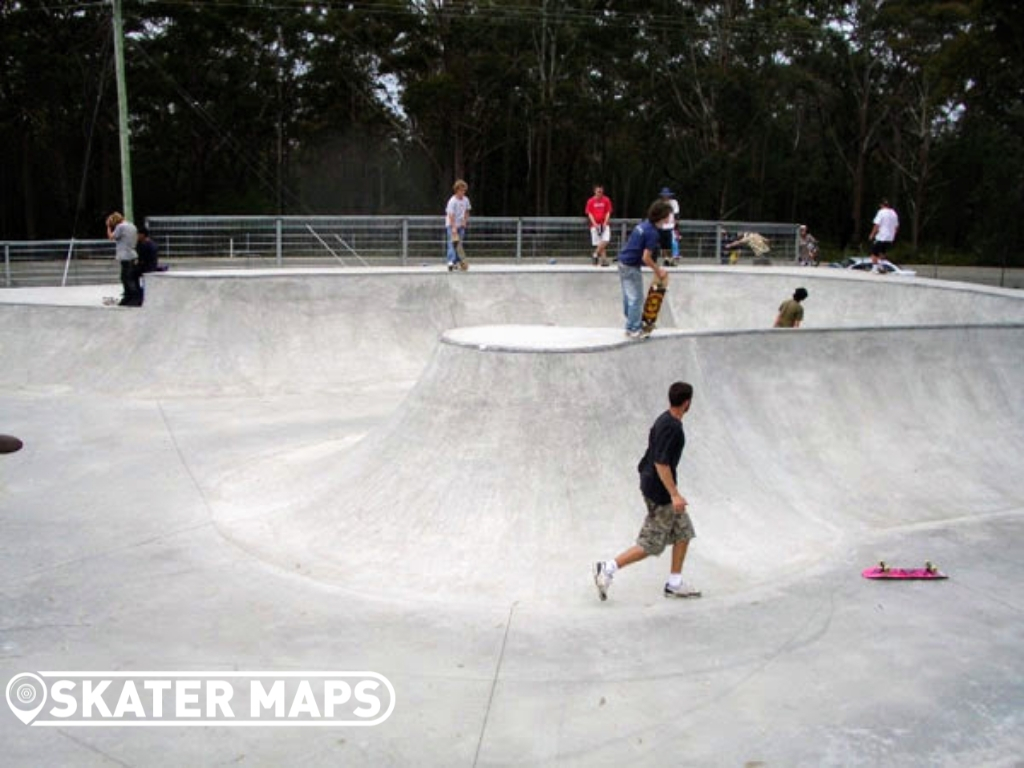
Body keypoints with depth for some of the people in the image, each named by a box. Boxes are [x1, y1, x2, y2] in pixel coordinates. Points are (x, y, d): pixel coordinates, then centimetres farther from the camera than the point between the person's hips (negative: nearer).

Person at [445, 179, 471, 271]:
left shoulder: (466, 200, 4)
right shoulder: (452, 201, -16)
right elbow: (451, 215, -21)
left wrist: (465, 221, 3)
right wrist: (453, 227, -27)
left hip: (461, 225, 6)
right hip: (452, 225, -6)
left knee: (459, 244, 6)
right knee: (452, 243, -15)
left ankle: (457, 262, 12)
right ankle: (451, 262, -23)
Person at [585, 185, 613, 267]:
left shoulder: (606, 200, 4)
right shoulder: (590, 201, 3)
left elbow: (608, 213, 3)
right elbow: (590, 214, 1)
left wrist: (605, 223, -10)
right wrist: (595, 224, -12)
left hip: (605, 224, 0)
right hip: (595, 225, 0)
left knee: (605, 241, -18)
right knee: (598, 243, -4)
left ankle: (595, 255, -4)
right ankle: (604, 259, 2)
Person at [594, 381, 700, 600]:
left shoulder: (664, 420, 7)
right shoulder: (672, 428, -22)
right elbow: (661, 463, -26)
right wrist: (674, 494, -24)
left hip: (652, 482, 10)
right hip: (660, 491, -10)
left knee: (684, 532, 13)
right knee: (651, 545, -2)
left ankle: (674, 584, 19)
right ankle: (607, 569, 2)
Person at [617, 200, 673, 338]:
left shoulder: (644, 224, 6)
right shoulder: (652, 233, -21)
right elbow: (646, 258, -22)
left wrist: (656, 269, 18)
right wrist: (659, 271, -8)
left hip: (623, 263, 9)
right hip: (631, 267, -9)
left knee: (628, 296, 19)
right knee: (636, 298, 0)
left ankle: (631, 323, 32)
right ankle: (633, 329, 7)